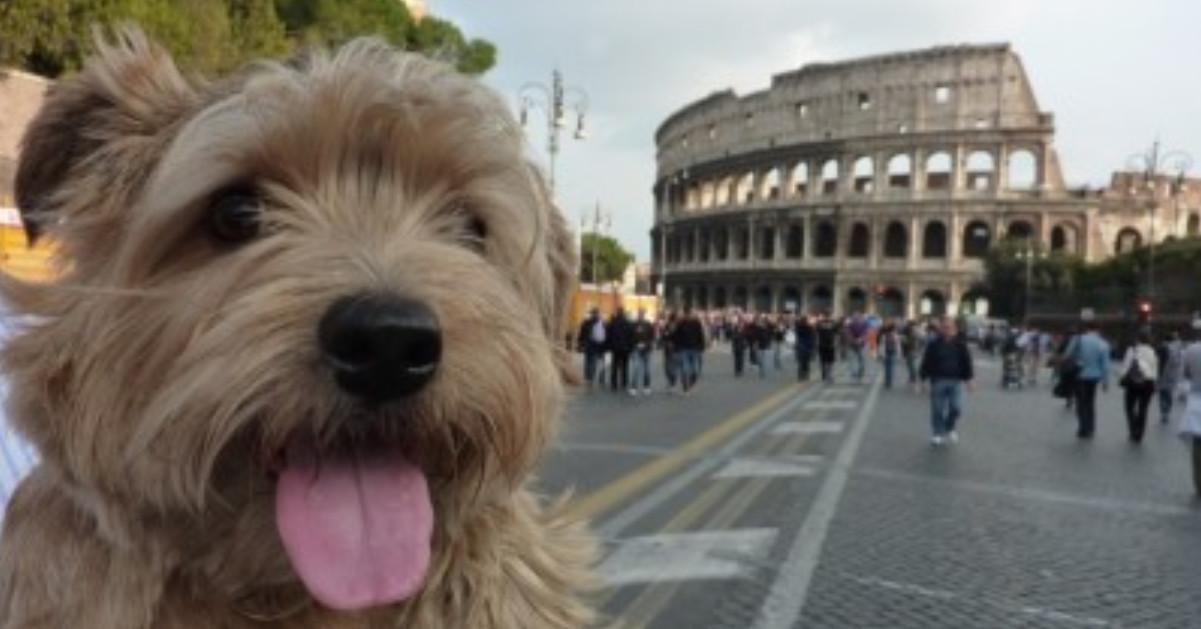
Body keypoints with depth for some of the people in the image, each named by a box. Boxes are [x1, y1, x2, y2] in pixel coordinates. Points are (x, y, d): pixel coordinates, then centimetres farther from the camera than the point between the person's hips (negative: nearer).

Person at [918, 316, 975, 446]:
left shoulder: (960, 343, 3)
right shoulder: (933, 344, -3)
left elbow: (967, 362, 8)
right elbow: (926, 363, -1)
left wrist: (970, 378, 4)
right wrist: (922, 379, -2)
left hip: (956, 381, 2)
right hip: (938, 381, -2)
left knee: (956, 408, -2)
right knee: (938, 410, 2)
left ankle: (950, 429, 24)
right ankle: (938, 434, 18)